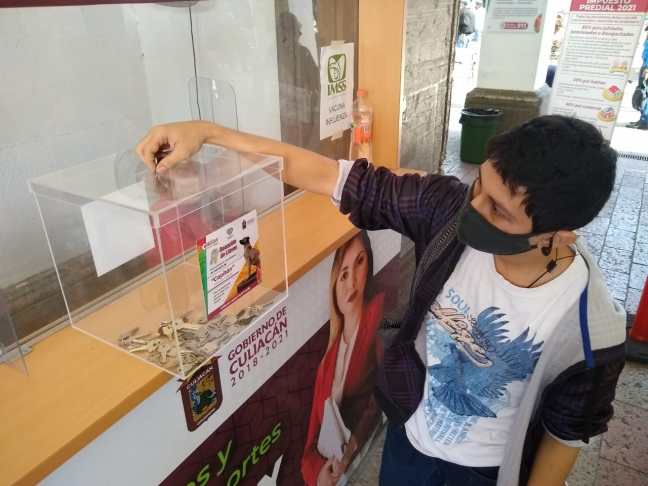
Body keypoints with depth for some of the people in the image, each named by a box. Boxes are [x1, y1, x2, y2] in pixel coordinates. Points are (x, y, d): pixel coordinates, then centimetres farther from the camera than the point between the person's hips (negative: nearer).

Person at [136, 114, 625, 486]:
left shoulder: (591, 330, -30)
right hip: (409, 435, 3)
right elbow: (326, 175, -29)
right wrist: (205, 132, -33)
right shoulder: (450, 208, -28)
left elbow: (568, 431, -12)